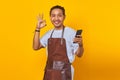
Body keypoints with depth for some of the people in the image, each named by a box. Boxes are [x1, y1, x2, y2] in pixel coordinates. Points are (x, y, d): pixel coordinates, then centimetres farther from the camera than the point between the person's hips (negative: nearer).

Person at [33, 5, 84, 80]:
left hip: (64, 72, -5)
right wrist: (38, 29, -3)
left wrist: (80, 45, -30)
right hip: (49, 71, 5)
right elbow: (36, 47, 4)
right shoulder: (49, 34, 7)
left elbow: (79, 54, -8)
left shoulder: (71, 32, -10)